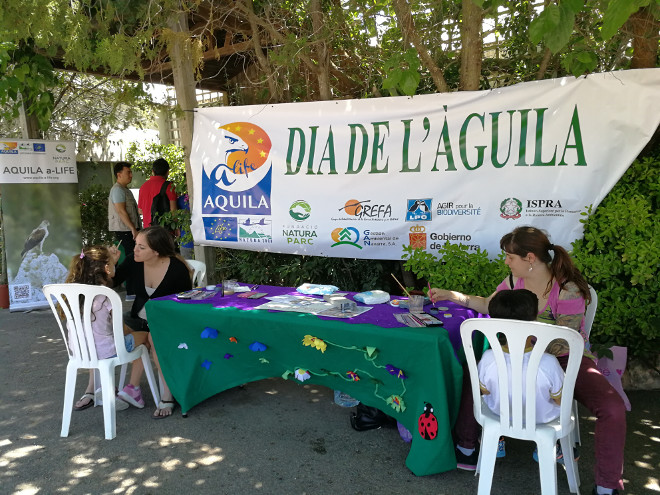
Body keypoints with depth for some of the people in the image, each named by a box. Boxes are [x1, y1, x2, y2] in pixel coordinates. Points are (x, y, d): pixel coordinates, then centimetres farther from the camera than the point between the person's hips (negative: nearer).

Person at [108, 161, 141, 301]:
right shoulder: (118, 190, -12)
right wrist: (133, 229, -21)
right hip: (124, 231, -10)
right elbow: (121, 211, -19)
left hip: (130, 230, 10)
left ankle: (134, 290, 17)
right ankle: (131, 293, -7)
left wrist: (135, 228, 21)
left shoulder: (124, 189, 21)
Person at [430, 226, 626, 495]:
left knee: (612, 409, -27)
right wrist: (451, 295, 8)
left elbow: (563, 345, -19)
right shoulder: (515, 280, -6)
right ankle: (466, 446, 9)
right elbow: (488, 305, 12)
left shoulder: (567, 290, -24)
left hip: (568, 360, -5)